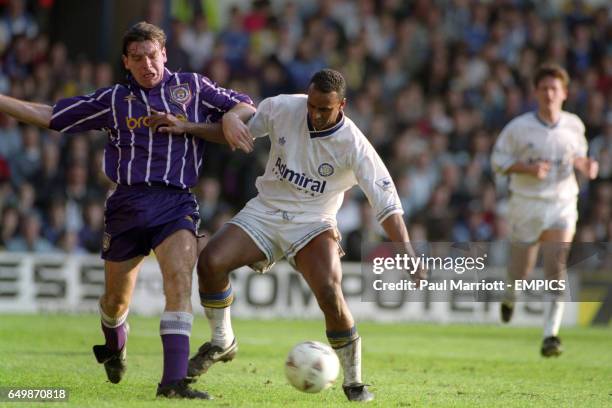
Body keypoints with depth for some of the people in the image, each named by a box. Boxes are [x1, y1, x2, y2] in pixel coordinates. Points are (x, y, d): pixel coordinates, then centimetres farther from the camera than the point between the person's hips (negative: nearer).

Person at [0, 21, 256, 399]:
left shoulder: (192, 86, 11)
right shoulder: (113, 100, 13)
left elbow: (247, 109, 16)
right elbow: (49, 116, 17)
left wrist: (232, 116, -6)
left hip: (176, 202, -2)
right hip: (128, 203, 2)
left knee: (179, 277, -25)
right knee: (115, 300, 8)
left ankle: (174, 380, -30)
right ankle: (115, 347, 45)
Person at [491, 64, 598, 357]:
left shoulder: (574, 125, 0)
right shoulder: (519, 127, -9)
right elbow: (498, 160, -3)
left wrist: (585, 165, -5)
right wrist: (529, 168, -20)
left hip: (562, 204, 1)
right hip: (527, 204, -1)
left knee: (557, 269, -16)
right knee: (521, 271, 9)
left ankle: (551, 336, -15)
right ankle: (510, 296, 48)